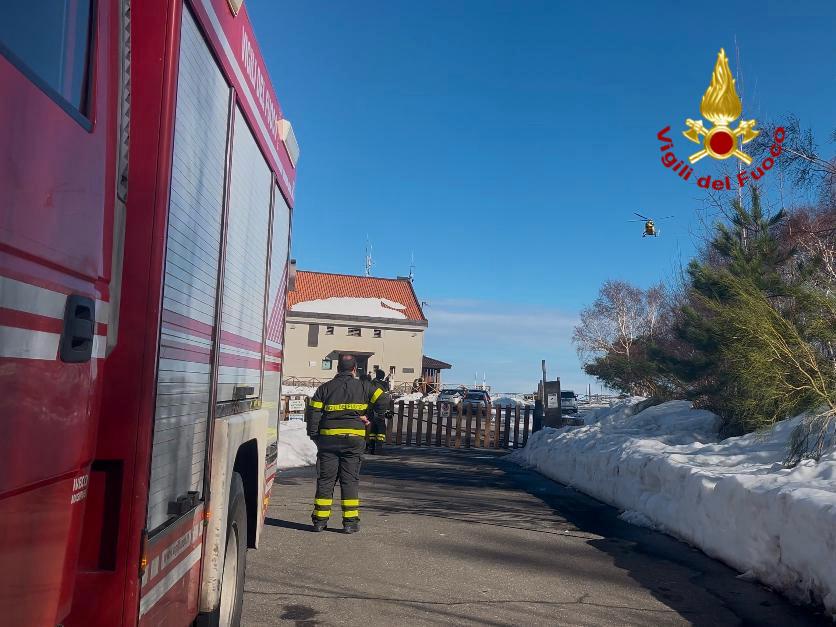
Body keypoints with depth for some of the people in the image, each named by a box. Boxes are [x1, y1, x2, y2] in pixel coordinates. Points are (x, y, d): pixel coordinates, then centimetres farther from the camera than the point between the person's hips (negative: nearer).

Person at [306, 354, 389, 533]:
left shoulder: (325, 388, 7)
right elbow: (383, 400, -5)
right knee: (350, 480, 6)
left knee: (325, 479, 9)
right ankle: (350, 522, 5)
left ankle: (320, 520, 11)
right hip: (354, 439, -1)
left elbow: (313, 412, 2)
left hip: (328, 438, 1)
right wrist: (376, 418, 7)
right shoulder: (364, 387, 4)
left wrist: (314, 436, 10)